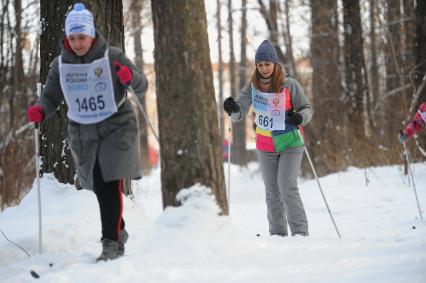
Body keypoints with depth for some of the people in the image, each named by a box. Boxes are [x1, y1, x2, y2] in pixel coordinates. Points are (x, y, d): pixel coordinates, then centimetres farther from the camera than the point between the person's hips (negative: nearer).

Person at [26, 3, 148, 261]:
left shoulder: (112, 57, -10)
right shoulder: (60, 64, -2)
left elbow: (142, 88, -7)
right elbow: (51, 97, 6)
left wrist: (131, 77, -30)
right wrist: (40, 111, -16)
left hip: (116, 127, -4)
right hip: (83, 133, 4)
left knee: (110, 184, -16)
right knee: (100, 187, 10)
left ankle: (112, 242, -12)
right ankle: (118, 230, 32)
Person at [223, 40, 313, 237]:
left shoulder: (289, 85, -10)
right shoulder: (252, 87, -3)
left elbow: (307, 108, -2)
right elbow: (239, 114, -10)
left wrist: (300, 117, -24)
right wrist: (233, 110, -32)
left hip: (290, 144, -4)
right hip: (265, 148, 4)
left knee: (287, 186, -14)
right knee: (272, 191, 6)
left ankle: (300, 233, -10)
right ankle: (278, 234, 11)